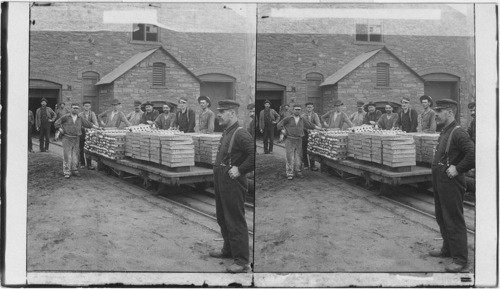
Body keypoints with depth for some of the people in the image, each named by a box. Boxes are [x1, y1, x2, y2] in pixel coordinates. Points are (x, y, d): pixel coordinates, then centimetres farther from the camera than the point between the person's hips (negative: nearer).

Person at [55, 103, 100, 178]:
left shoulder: (80, 118, 9)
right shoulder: (66, 117, -1)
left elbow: (89, 124, 12)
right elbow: (56, 123, 4)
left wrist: (98, 128, 10)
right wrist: (60, 129, -8)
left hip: (76, 139, 3)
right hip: (67, 139, -3)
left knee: (76, 156, 7)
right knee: (67, 156, -4)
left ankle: (74, 170, 18)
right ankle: (67, 172, -1)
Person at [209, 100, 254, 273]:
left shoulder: (240, 134, -17)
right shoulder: (226, 133, 13)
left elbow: (255, 153, -27)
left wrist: (240, 170, -21)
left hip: (233, 184, -10)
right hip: (221, 183, 10)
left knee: (236, 222, -5)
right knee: (223, 219, 20)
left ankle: (242, 261, 2)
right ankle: (228, 250, 37)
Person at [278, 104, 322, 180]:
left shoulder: (303, 119, 9)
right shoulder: (288, 119, 0)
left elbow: (310, 125, 17)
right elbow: (279, 125, 5)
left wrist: (321, 129, 19)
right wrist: (283, 130, -8)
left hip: (299, 140, 3)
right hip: (289, 140, -3)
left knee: (299, 157, 5)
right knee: (290, 157, -5)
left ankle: (298, 172, 16)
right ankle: (289, 174, -2)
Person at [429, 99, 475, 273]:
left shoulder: (458, 133, -17)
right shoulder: (444, 132, 13)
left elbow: (473, 154, -27)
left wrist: (458, 169, -21)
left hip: (451, 182, -10)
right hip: (439, 182, 10)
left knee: (454, 221, -4)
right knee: (442, 218, 20)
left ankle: (460, 259, 4)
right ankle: (448, 249, 35)